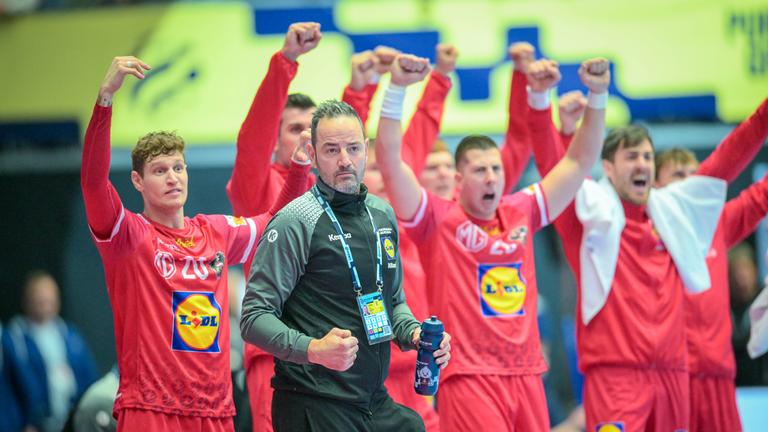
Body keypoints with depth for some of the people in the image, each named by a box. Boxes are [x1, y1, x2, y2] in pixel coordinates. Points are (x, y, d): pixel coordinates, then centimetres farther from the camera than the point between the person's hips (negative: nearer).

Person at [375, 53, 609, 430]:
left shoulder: (521, 214, 11)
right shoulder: (438, 219, -1)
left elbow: (579, 162, 17)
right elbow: (388, 158, -10)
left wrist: (597, 95, 9)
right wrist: (396, 89, -18)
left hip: (526, 375, 5)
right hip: (468, 376, -5)